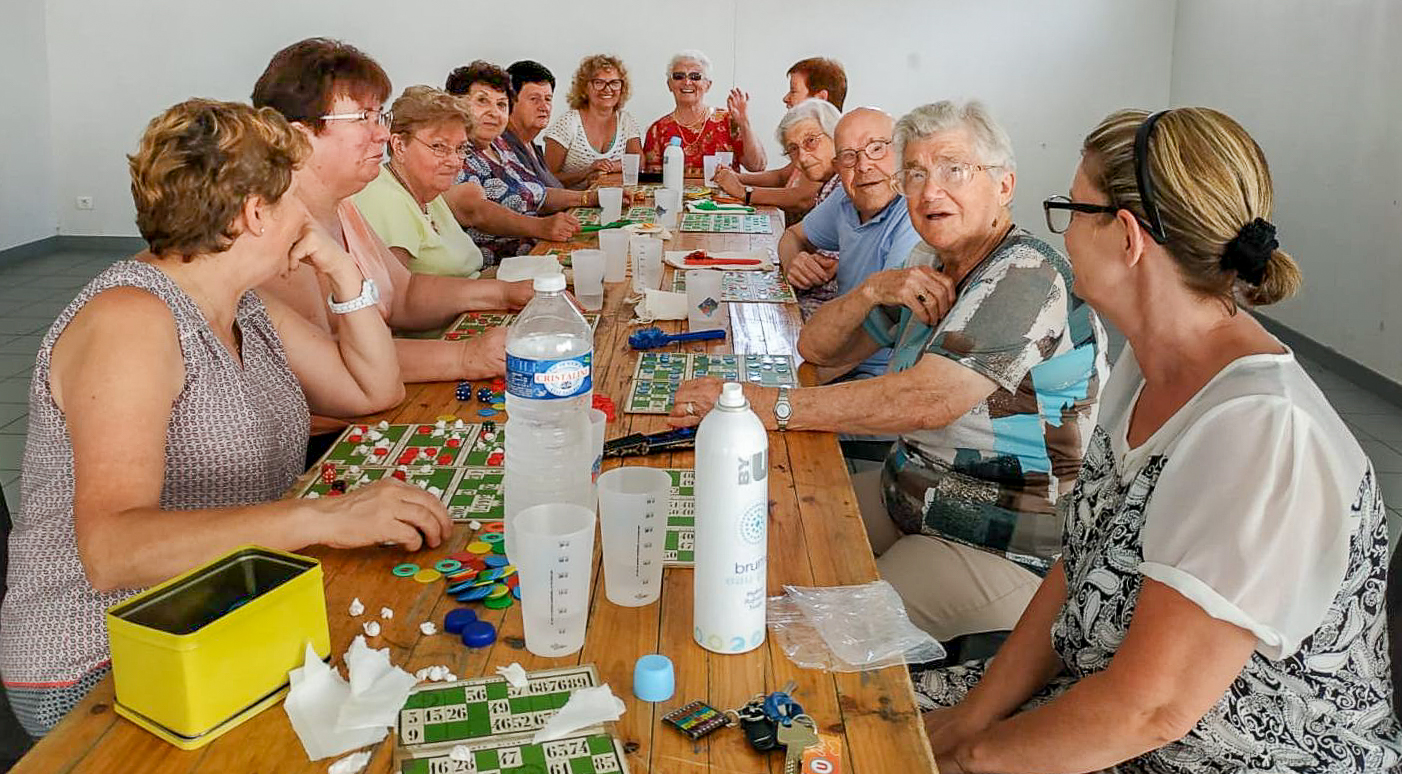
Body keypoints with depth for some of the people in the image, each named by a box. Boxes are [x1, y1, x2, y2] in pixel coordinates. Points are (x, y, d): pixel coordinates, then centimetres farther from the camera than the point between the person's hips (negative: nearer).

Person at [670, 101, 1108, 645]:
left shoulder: (1028, 279, -20)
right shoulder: (931, 267, 8)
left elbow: (925, 400, -33)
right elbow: (816, 348, 9)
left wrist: (764, 404, -33)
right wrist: (873, 291, -12)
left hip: (1003, 553, -8)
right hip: (908, 496, 9)